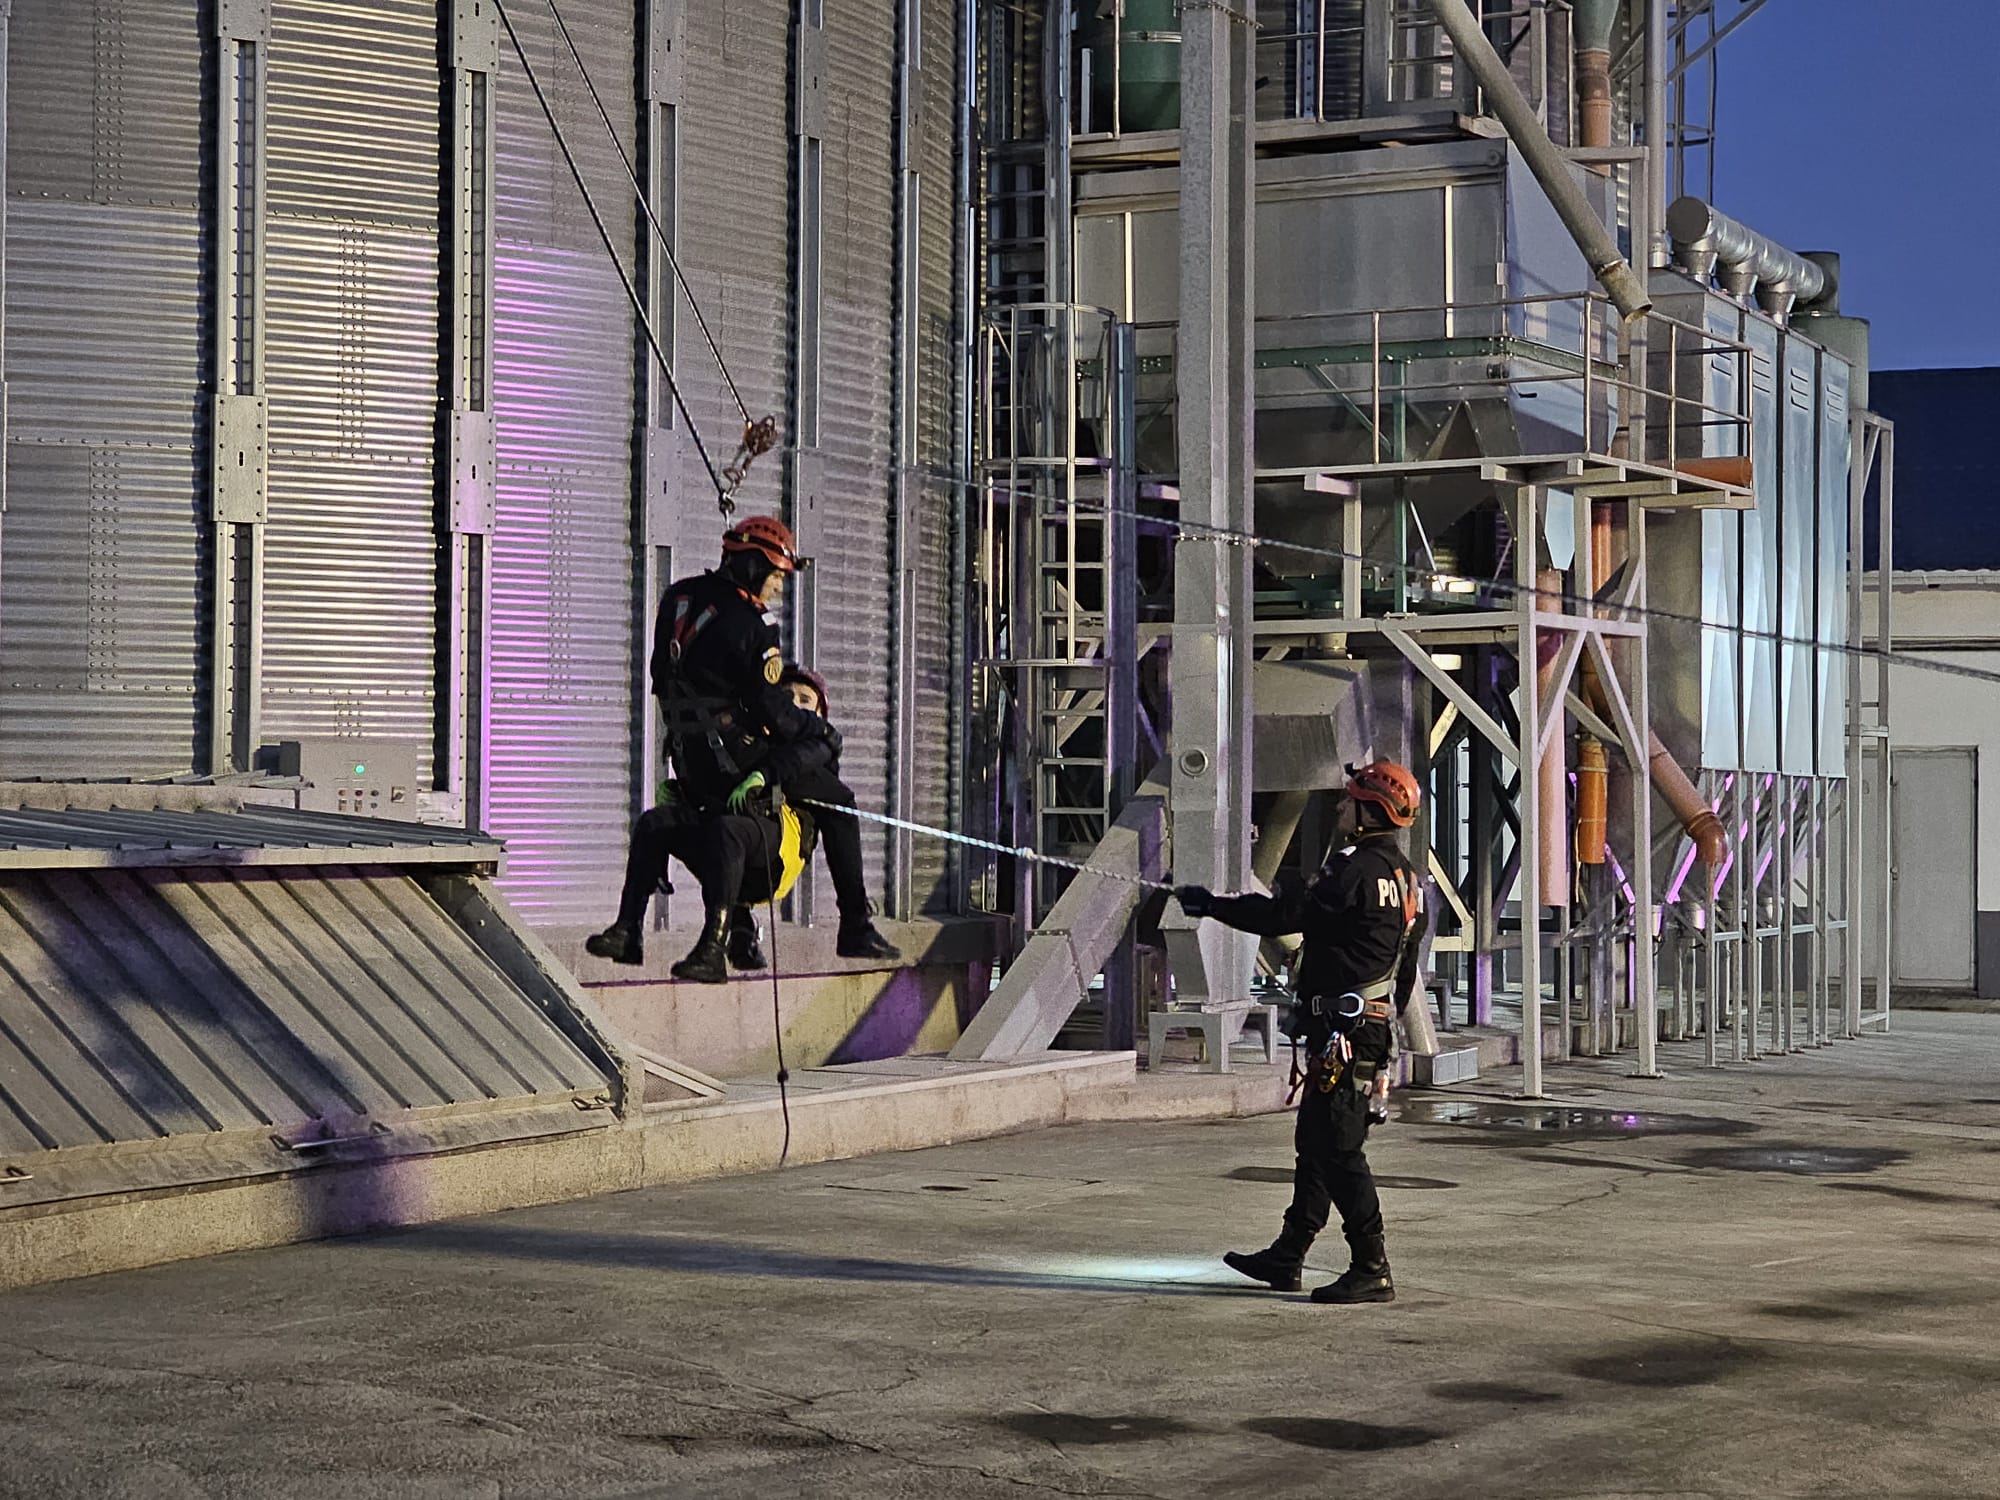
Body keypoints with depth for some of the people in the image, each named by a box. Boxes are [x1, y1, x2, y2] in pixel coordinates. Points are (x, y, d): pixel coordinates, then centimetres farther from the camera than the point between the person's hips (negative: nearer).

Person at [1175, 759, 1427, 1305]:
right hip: (1373, 1026, 11)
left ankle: (1371, 1269, -7)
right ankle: (1286, 1258, 23)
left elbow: (1281, 915, -15)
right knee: (1315, 1143, 15)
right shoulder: (1405, 876, 15)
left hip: (1343, 1031, -10)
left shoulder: (1359, 869, -17)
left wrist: (1211, 905, -4)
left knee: (1338, 1147, -8)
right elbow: (1405, 972, 21)